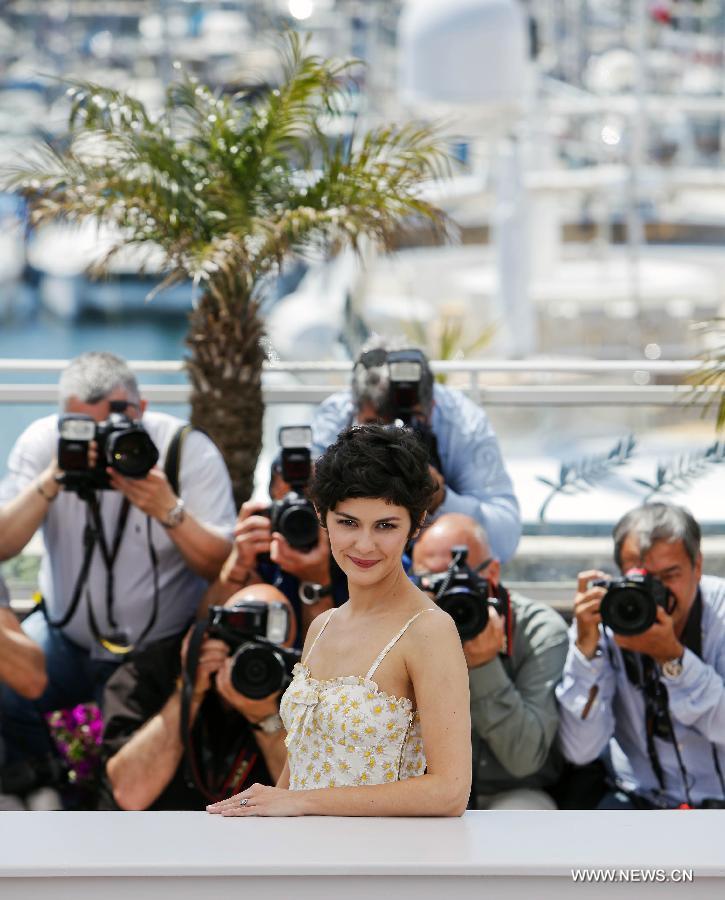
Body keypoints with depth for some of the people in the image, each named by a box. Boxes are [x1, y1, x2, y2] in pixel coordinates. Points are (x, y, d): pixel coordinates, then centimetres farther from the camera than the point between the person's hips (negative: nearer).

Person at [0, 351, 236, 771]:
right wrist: (51, 480, -27)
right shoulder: (42, 442, -5)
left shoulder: (190, 451, -11)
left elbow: (222, 567, -17)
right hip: (65, 636, 3)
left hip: (160, 649, -2)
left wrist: (169, 509, -33)